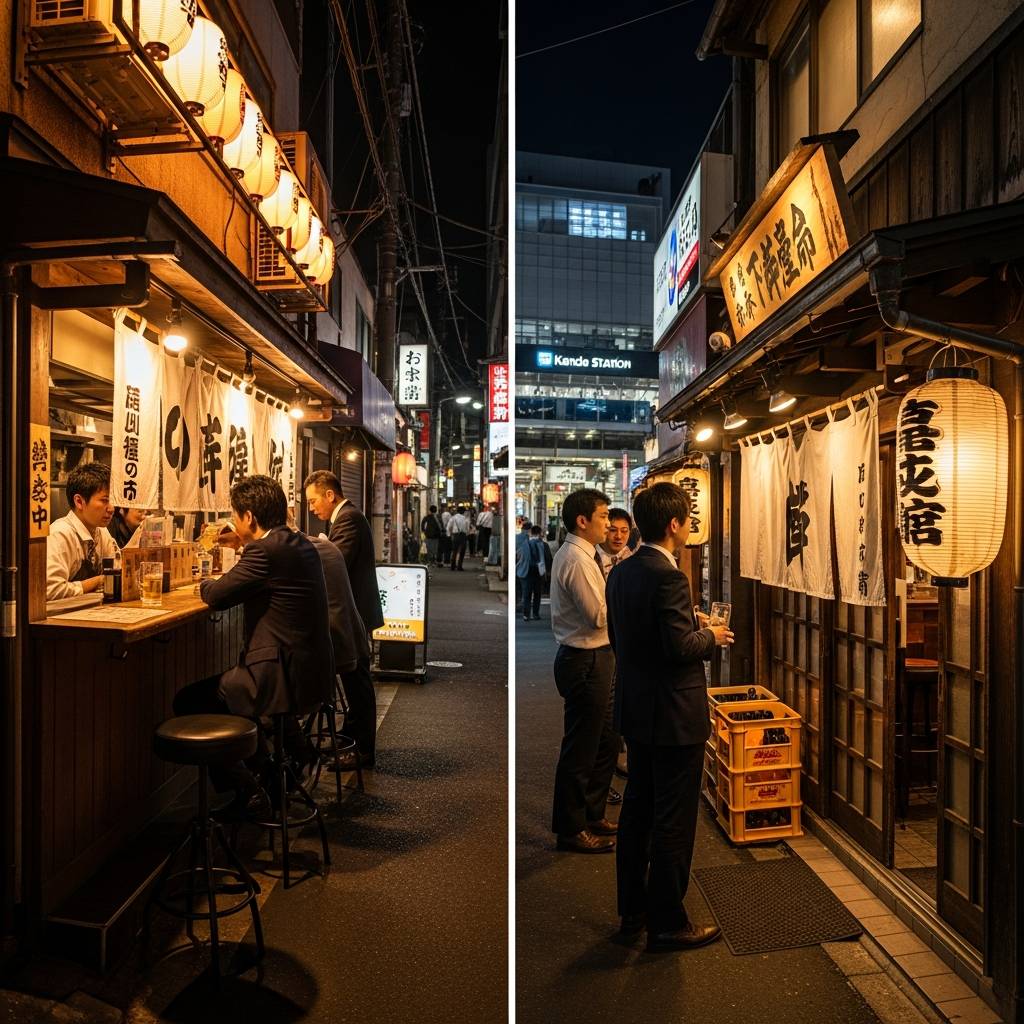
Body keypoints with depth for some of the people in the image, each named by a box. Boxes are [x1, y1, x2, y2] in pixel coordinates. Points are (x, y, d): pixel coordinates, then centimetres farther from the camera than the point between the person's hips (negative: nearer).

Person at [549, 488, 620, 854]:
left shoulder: (579, 555, 12)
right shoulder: (577, 559, -20)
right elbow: (599, 615, -22)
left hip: (593, 658, 10)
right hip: (585, 661, -10)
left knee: (607, 740, 21)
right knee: (580, 748, 4)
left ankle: (592, 814, 36)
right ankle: (571, 829, 21)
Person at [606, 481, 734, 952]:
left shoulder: (621, 573, 4)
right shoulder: (668, 578, -22)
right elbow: (681, 648, -25)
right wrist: (712, 636, -5)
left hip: (635, 711, 9)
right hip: (673, 717, -9)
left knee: (636, 811, 19)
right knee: (673, 823, 6)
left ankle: (632, 909, 34)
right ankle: (667, 923, 21)